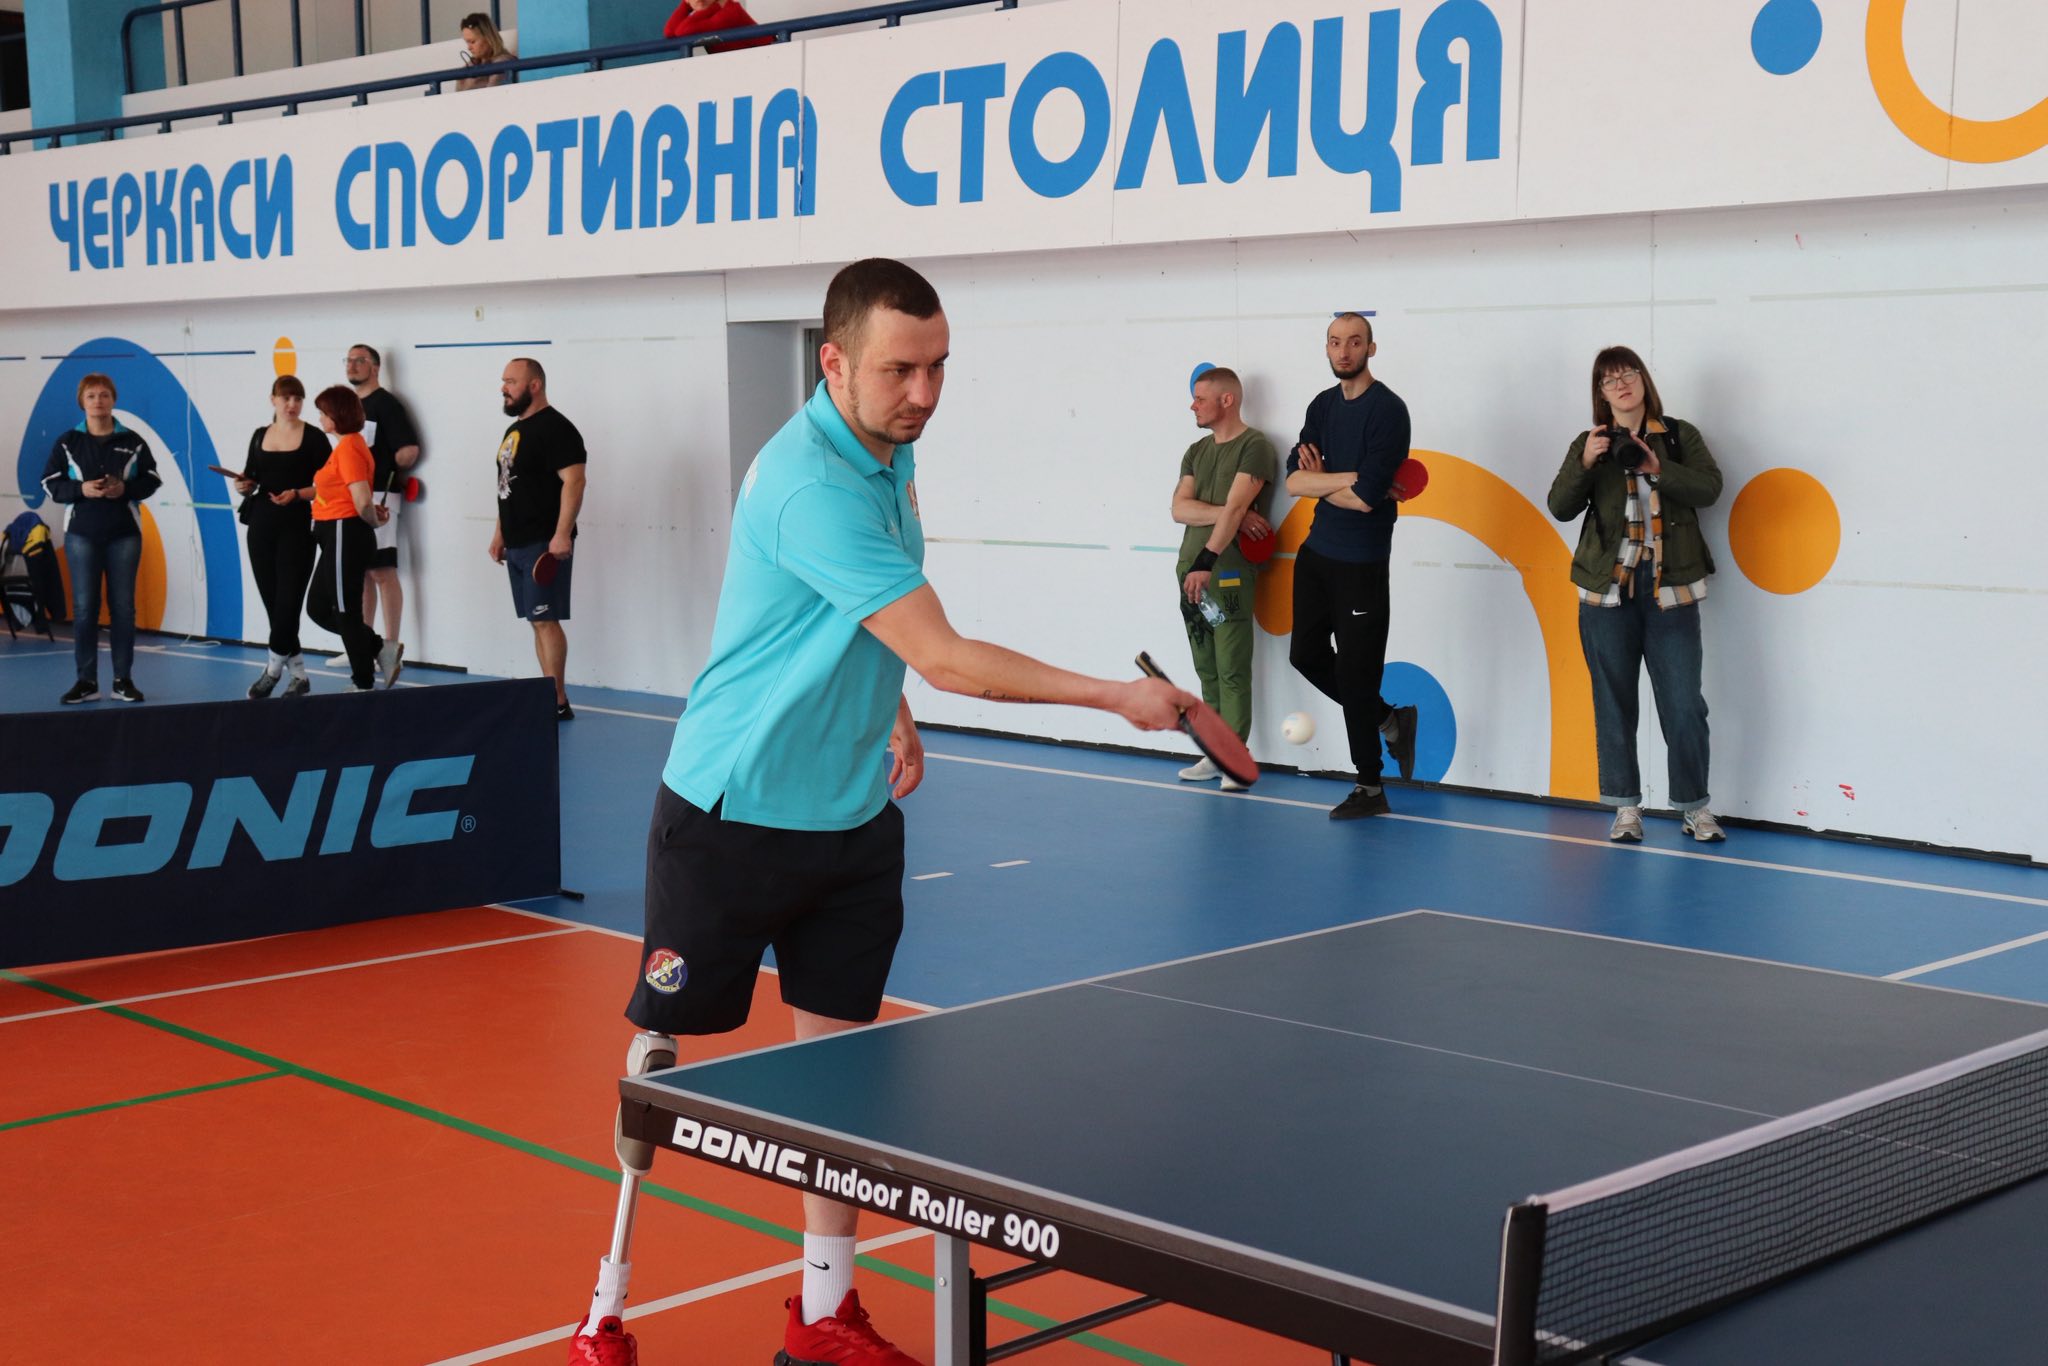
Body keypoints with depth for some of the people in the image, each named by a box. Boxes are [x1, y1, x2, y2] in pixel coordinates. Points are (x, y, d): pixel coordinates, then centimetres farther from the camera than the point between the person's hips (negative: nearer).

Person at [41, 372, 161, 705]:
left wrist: (126, 489, -14)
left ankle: (123, 679, 7)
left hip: (124, 534, 0)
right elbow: (50, 484, 1)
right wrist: (82, 489, -16)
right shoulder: (67, 442, 2)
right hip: (81, 534, 0)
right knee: (84, 607, -2)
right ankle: (86, 680, 2)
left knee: (123, 606, 1)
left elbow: (152, 479, 5)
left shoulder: (132, 441, 3)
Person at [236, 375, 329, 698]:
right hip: (261, 525, 5)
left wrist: (296, 494, -20)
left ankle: (273, 668, 9)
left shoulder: (313, 437, -2)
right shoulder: (260, 435, 11)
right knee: (272, 601, 4)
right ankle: (299, 674, 13)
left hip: (296, 528, -5)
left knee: (288, 601, -8)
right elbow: (251, 480, 16)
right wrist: (244, 487, -6)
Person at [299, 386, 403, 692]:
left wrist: (373, 521, -5)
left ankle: (363, 685, 11)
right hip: (337, 536, 10)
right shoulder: (347, 445, 13)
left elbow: (362, 500, -24)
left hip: (346, 535, -10)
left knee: (344, 612, 0)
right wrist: (297, 494, 14)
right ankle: (382, 649, 17)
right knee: (318, 608, 14)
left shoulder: (348, 447, -17)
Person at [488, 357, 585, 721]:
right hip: (518, 544, 9)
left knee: (545, 620, -11)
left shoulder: (554, 428, -11)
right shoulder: (514, 430, 18)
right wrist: (499, 533, 21)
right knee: (537, 621, 10)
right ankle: (548, 696, 13)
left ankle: (558, 702, -9)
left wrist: (563, 534, -26)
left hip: (545, 545, -9)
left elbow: (574, 480, -20)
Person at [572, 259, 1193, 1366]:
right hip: (730, 818, -7)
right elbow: (945, 659, -28)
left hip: (853, 817, 8)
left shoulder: (890, 451, 3)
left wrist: (892, 718, 12)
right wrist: (1113, 695, -25)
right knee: (663, 1050, 5)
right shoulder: (811, 484, -26)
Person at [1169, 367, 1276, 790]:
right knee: (1207, 671, 10)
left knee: (1232, 672, -7)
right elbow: (1180, 508, 3)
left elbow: (1235, 506, -18)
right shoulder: (1196, 451, 17)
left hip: (1229, 574, -7)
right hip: (1192, 571, 7)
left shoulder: (1254, 447, -6)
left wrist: (1207, 560, -27)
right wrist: (1232, 515, -12)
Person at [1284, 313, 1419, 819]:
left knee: (1355, 674, -2)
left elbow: (1366, 498, -21)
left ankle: (1369, 788, 11)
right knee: (1306, 655, 13)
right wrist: (1350, 479, -15)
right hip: (1316, 552, 8)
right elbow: (1295, 480, -1)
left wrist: (1320, 482, -7)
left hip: (1361, 563, -8)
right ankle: (1389, 720, 31)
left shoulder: (1388, 410, -14)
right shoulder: (1323, 406, 9)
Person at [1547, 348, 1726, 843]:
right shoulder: (1589, 444, 7)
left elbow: (1709, 487, -8)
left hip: (1670, 587, -1)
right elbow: (1560, 507, -2)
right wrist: (1584, 463, -18)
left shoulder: (1679, 436, 6)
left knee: (1684, 704, -2)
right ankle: (1626, 806, 15)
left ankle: (1694, 807, 10)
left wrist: (1657, 468, -22)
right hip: (1608, 588, 1)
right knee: (1614, 702, 6)